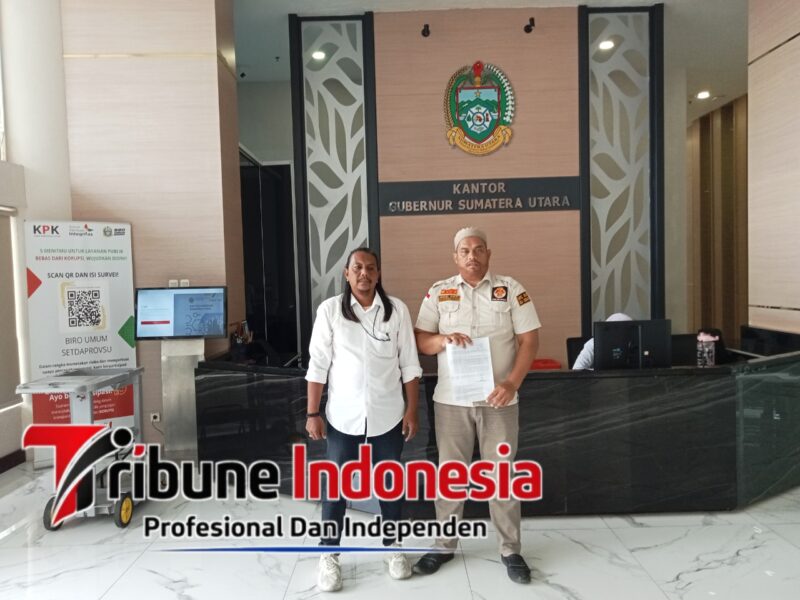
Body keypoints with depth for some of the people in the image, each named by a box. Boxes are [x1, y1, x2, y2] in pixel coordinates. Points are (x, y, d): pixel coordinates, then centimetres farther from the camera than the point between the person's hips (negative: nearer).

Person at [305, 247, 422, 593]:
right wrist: (312, 413, -5)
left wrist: (412, 409, 0)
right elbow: (318, 365, -3)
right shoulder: (330, 310, -6)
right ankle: (329, 555, 27)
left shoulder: (397, 310, -3)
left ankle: (392, 547, 35)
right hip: (343, 417, -1)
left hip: (387, 416, 1)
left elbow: (409, 364, 1)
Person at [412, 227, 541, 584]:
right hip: (450, 400, 1)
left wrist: (512, 384, -15)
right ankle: (444, 546, 28)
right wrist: (444, 339, -18)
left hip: (498, 400, -1)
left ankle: (510, 550, 25)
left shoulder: (510, 289, 0)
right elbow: (420, 341, 3)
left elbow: (529, 340, -3)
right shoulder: (438, 293, 4)